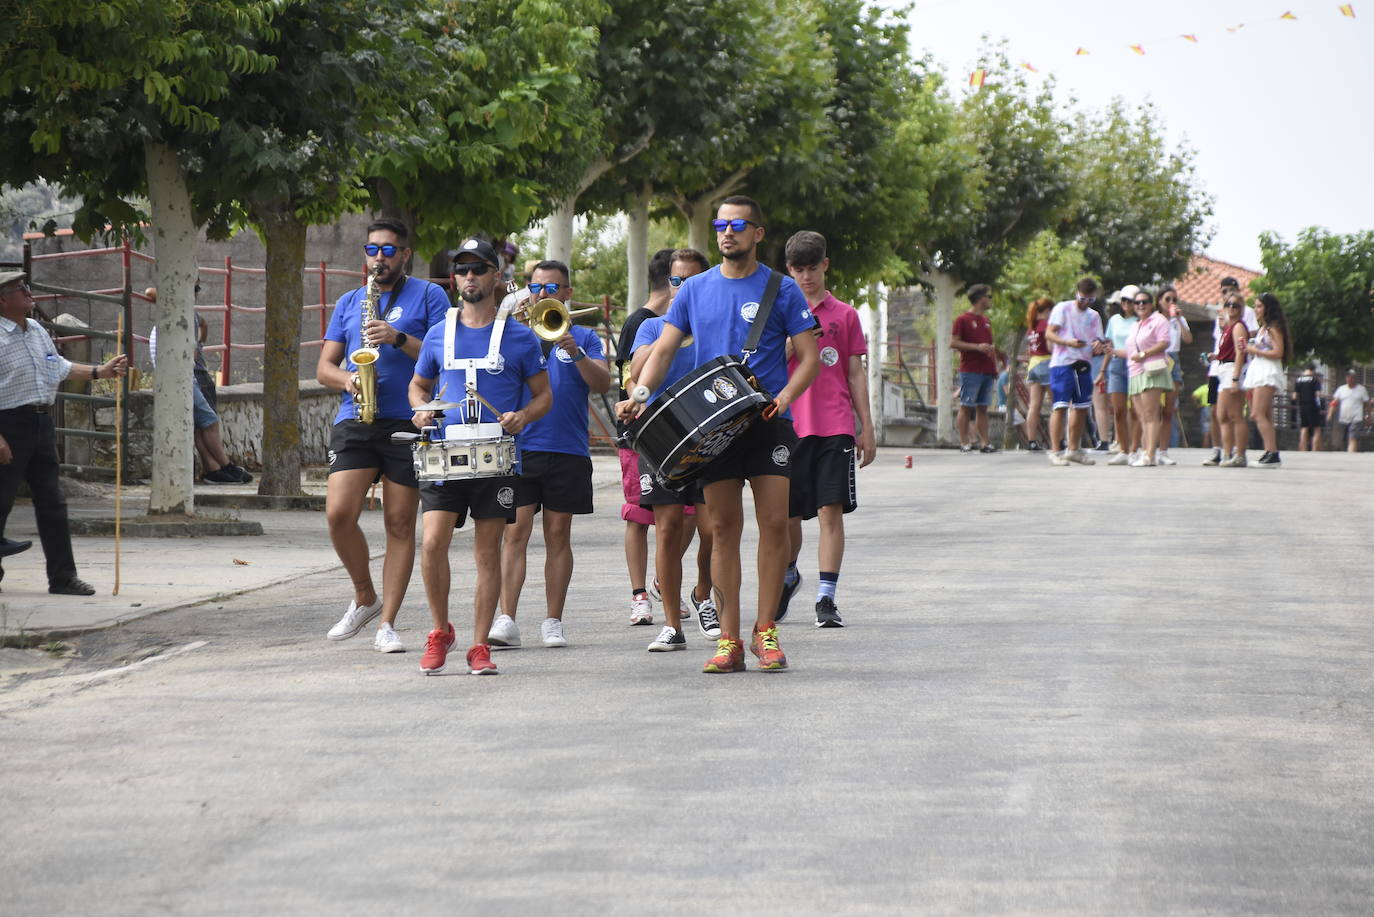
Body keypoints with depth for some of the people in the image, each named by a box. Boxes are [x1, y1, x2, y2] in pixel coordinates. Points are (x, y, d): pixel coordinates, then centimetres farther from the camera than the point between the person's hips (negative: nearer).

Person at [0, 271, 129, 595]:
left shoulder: (37, 331, 14)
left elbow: (60, 367, 27)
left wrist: (100, 372, 21)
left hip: (42, 423, 8)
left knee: (52, 501, 7)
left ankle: (63, 576, 10)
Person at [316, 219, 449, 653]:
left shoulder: (428, 296, 7)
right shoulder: (348, 303, 18)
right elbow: (324, 366, 17)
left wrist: (399, 339, -15)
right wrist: (345, 379, -5)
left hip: (408, 423, -3)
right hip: (354, 421, 3)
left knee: (400, 524, -2)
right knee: (339, 514, -12)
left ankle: (386, 624, 3)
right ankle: (365, 597, 10)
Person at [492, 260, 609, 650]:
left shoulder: (584, 337, 11)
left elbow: (603, 385, -2)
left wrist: (577, 354, -19)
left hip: (567, 451, 1)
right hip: (520, 446, 0)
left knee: (558, 536, 5)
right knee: (515, 532, -8)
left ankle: (553, 622, 10)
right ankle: (506, 621, -11)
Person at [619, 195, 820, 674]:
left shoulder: (782, 291, 3)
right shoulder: (695, 290, 10)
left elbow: (809, 356, 1)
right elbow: (664, 349, 10)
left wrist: (783, 396, -16)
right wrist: (638, 396, -6)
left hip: (767, 422, -2)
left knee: (774, 523, -8)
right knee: (723, 528, 1)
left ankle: (766, 630, 2)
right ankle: (729, 639, 4)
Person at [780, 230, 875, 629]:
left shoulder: (844, 314, 10)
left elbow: (856, 373, 12)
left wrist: (867, 428, 8)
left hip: (835, 427, 0)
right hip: (789, 426, 0)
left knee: (831, 511, -7)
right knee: (788, 515, 5)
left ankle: (826, 598, -5)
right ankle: (788, 577, 33)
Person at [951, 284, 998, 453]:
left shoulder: (986, 321, 19)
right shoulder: (963, 320, -3)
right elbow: (953, 343, -9)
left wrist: (995, 367, 17)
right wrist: (977, 347, -16)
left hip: (987, 371, 7)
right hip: (970, 371, -7)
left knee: (982, 407, 6)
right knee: (966, 407, -5)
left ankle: (985, 442, 3)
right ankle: (964, 442, -5)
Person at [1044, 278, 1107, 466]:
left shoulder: (1094, 316, 17)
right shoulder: (1063, 308, 0)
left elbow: (1098, 341, 15)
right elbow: (1049, 333, -7)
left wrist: (1099, 347, -10)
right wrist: (1068, 342, -23)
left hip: (1084, 365, 6)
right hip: (1062, 364, -6)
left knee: (1081, 407, 9)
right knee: (1060, 406, -11)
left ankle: (1073, 449, 21)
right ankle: (1056, 451, -11)